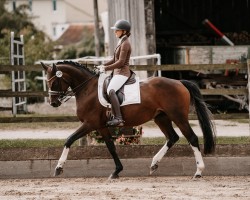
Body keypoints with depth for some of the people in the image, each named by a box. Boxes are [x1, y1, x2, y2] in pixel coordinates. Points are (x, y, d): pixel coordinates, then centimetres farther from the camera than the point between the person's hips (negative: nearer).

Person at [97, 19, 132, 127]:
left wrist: (106, 68, -15)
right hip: (117, 72, 11)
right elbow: (115, 59, 25)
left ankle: (119, 118, -42)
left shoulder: (125, 44, -12)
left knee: (111, 90, -32)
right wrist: (103, 66, 14)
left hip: (122, 73, -11)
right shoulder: (121, 42, 19)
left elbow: (120, 62, -19)